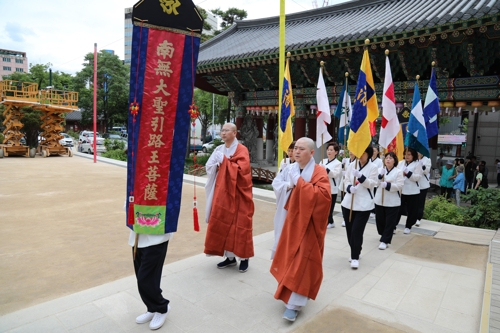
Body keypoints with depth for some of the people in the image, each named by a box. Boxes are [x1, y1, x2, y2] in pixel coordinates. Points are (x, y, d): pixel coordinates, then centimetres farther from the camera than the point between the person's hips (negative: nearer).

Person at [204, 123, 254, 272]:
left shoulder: (241, 150, -7)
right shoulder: (219, 149, 11)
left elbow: (241, 170, -20)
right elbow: (209, 167, 8)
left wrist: (224, 161, -18)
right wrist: (217, 165, -12)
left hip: (237, 194, -6)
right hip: (222, 192, 6)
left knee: (239, 224, 0)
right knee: (223, 223, 7)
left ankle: (244, 258, 14)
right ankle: (230, 257, 20)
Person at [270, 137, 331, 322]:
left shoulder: (319, 172, -12)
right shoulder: (289, 168, 4)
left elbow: (323, 194, -26)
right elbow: (276, 185, 2)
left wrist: (299, 182, -25)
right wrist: (289, 185, -18)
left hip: (307, 223, -6)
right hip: (289, 219, 6)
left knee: (301, 261, -5)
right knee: (288, 256, 17)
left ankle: (293, 304, 2)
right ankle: (288, 291, 41)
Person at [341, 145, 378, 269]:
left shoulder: (372, 167, -2)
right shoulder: (351, 165, 6)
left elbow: (371, 184, -10)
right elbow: (346, 181, 6)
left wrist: (360, 176, -26)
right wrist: (350, 188, -16)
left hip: (364, 204, -3)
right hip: (349, 202, 4)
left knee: (357, 231, -8)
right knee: (349, 230, 9)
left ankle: (355, 257, 7)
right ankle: (354, 253, 30)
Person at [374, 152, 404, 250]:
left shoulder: (398, 172, -5)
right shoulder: (379, 170, 5)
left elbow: (399, 186, -14)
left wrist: (387, 185, -26)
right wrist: (380, 176, -21)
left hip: (392, 201, -3)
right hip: (379, 200, 4)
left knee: (390, 222, 0)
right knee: (380, 220, 13)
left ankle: (385, 241, 7)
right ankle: (384, 235, 37)